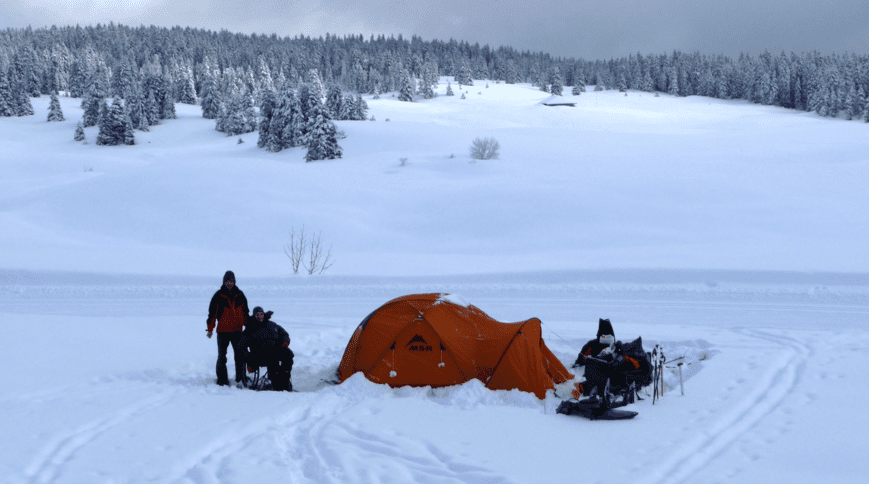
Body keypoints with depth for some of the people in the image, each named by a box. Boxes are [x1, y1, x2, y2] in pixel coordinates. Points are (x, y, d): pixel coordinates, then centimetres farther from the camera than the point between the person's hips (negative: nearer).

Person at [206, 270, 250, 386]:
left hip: (237, 331, 2)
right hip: (223, 331, -2)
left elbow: (245, 312, 16)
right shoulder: (218, 296, -1)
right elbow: (212, 313, -1)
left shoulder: (240, 295, 8)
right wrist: (210, 329, -6)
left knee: (240, 355, 5)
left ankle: (241, 377, 15)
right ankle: (222, 379, 7)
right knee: (222, 356, 0)